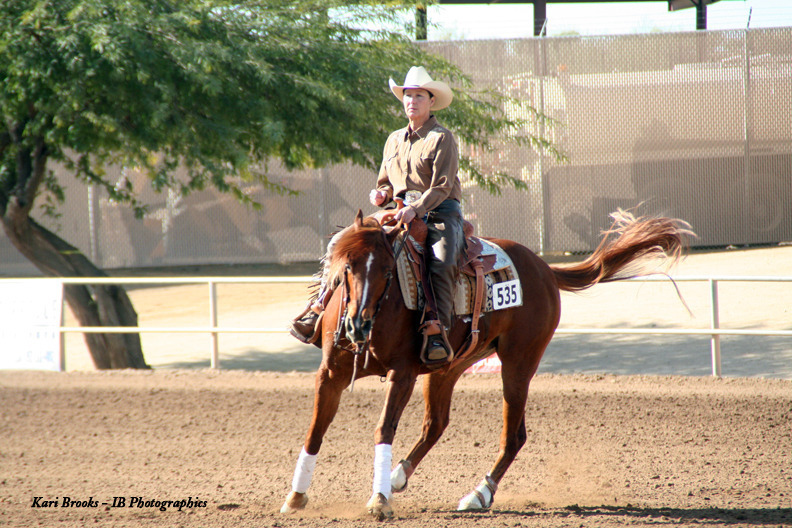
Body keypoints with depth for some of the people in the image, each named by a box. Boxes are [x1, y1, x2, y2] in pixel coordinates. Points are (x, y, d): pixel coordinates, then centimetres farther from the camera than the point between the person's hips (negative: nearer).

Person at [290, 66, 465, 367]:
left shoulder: (442, 139, -2)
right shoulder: (394, 141, 18)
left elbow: (442, 187, -11)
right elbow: (386, 182, 27)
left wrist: (416, 209, -27)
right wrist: (381, 194, 2)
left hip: (440, 213, -6)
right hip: (401, 214, 6)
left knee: (442, 261, -36)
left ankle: (436, 331, -44)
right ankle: (320, 308, -10)